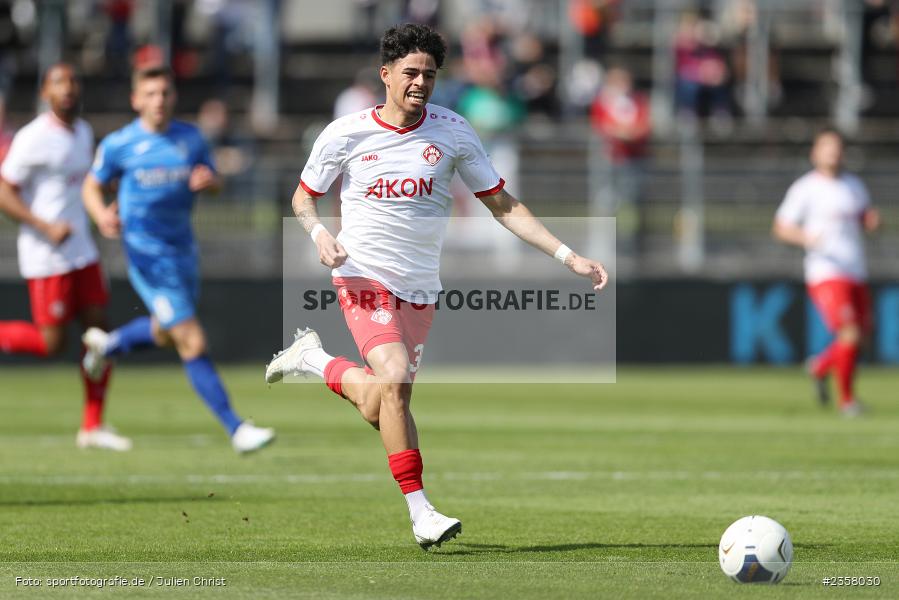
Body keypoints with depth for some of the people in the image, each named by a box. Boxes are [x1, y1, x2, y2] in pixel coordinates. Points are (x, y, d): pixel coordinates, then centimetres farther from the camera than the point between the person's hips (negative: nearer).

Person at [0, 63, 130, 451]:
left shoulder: (83, 132, 11)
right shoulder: (34, 139, -14)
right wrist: (46, 227, -23)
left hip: (81, 252, 8)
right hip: (47, 258, -8)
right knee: (52, 344, -7)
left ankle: (93, 427, 8)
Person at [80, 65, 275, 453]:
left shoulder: (190, 138, 3)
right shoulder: (119, 144, -7)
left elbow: (215, 182, 13)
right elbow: (92, 187, 4)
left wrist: (207, 181, -12)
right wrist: (101, 215, -18)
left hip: (183, 249, 6)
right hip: (148, 256, -6)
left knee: (166, 333, 24)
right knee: (193, 344, -11)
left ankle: (106, 344, 53)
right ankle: (235, 429, -8)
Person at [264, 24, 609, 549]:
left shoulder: (453, 132, -1)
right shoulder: (345, 135, -5)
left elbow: (504, 206, 3)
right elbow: (304, 196, 10)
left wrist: (569, 256, -5)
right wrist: (319, 233, -13)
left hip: (420, 289, 4)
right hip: (363, 276, -4)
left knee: (377, 411, 4)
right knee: (395, 380, -25)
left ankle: (315, 359, 34)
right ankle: (420, 512, -17)